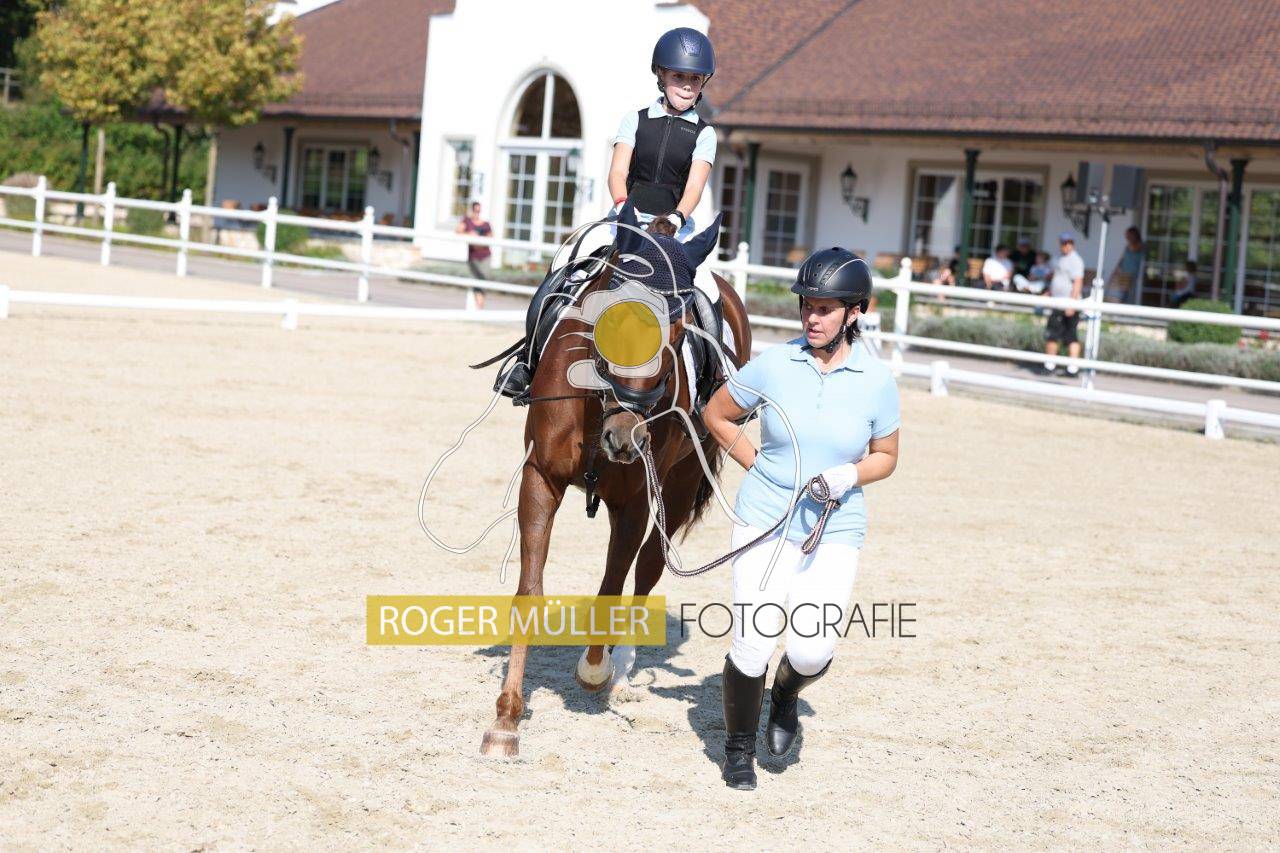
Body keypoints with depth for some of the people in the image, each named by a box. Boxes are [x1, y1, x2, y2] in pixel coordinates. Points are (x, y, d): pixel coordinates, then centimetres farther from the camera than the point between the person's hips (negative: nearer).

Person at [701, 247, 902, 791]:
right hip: (764, 520, 0)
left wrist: (850, 474, -12)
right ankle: (738, 746, 18)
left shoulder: (877, 380, -3)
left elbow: (886, 456, 8)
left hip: (835, 532, 0)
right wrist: (756, 465, 0)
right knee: (752, 644, -8)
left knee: (812, 651, -12)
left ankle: (786, 695, 26)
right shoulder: (774, 364, -5)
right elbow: (716, 415, 9)